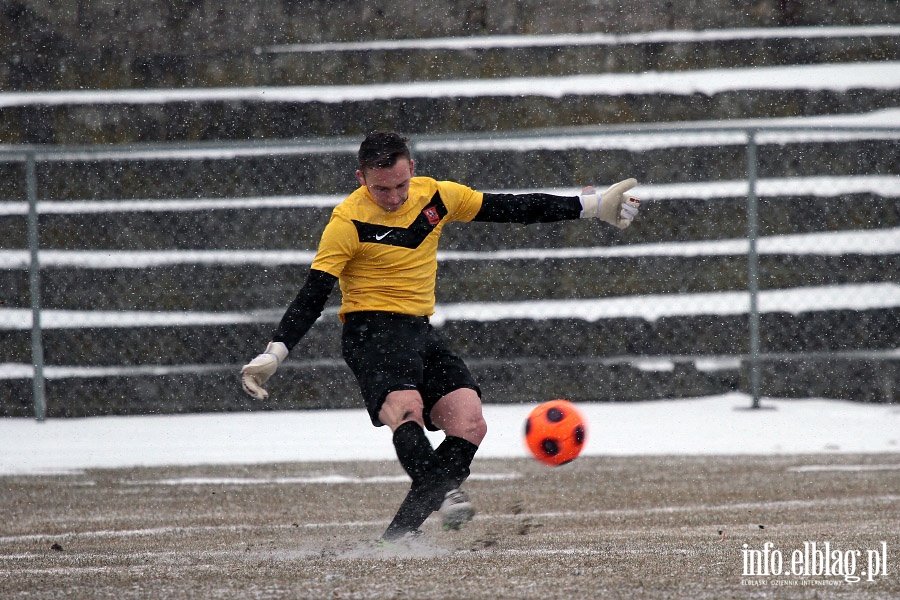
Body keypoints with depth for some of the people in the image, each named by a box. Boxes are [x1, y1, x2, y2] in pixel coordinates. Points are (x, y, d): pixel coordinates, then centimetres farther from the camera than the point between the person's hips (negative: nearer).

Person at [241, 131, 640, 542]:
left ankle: (401, 530, -14)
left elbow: (511, 209, 12)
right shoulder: (348, 222, -10)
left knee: (469, 425, -13)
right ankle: (442, 494, -54)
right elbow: (312, 296, -10)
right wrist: (274, 354, -21)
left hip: (422, 332, 5)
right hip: (372, 332, -5)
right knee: (406, 408, -32)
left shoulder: (435, 196, 4)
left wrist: (591, 207, 14)